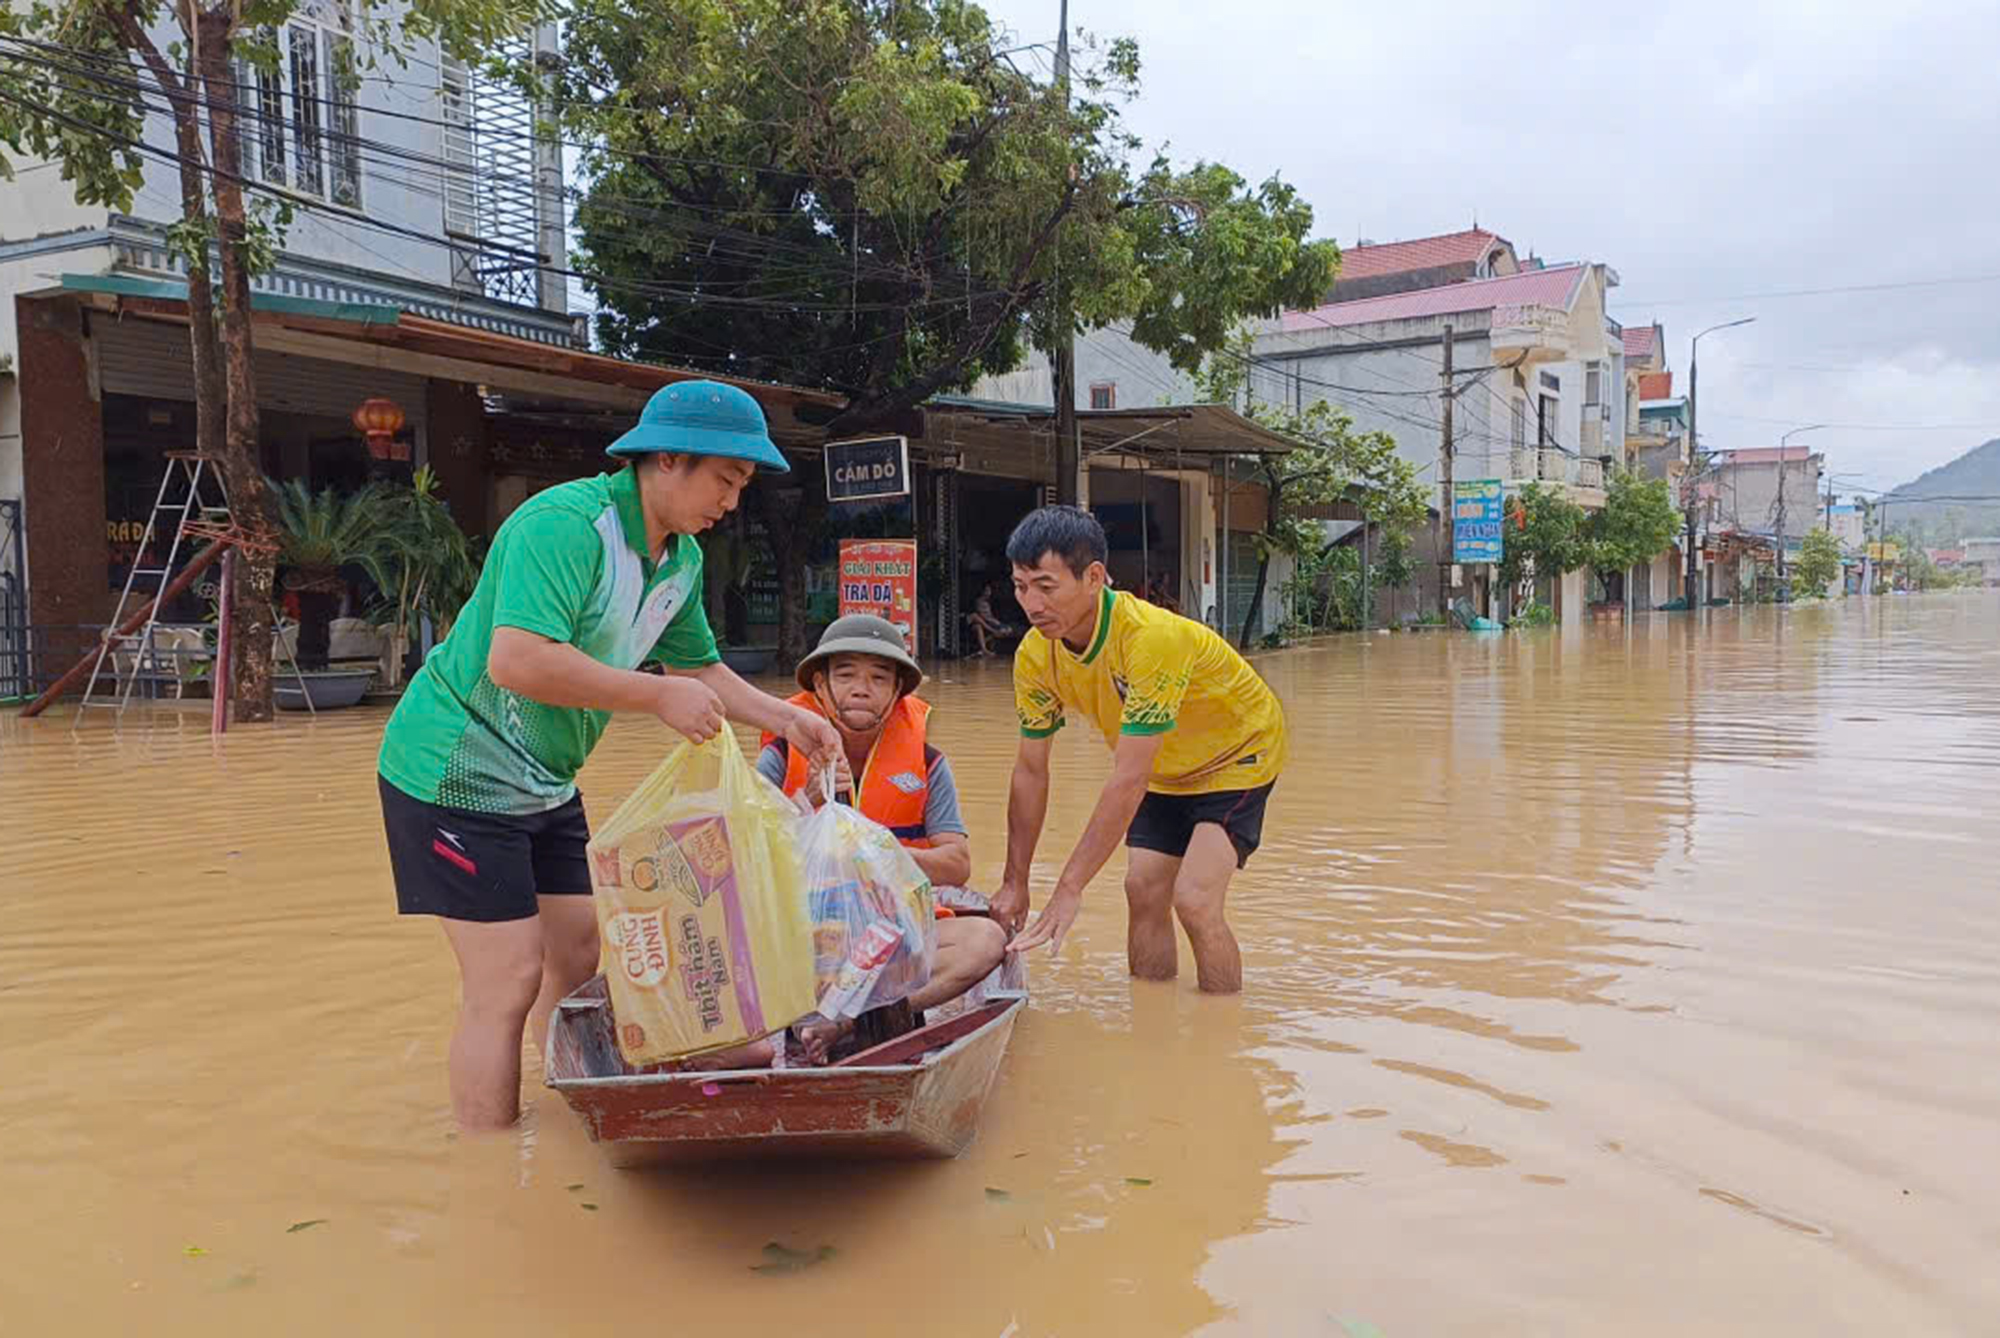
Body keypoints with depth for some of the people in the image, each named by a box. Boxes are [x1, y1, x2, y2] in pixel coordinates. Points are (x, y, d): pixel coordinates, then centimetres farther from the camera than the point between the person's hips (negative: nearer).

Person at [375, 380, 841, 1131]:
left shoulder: (683, 559, 5)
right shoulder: (566, 522, -25)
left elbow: (696, 666, 19)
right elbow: (518, 661, -37)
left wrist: (785, 719, 5)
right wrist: (658, 697, -29)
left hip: (546, 782, 9)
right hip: (462, 773, -9)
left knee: (579, 958, 13)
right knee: (507, 983, -8)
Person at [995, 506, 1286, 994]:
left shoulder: (1152, 638, -40)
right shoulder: (1035, 656, -18)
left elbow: (1128, 780, -39)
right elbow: (1030, 772, -8)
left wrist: (1069, 889, -37)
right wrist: (1015, 883, -5)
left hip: (1238, 755, -6)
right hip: (1163, 769, 6)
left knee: (1194, 899, -18)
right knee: (1143, 891, -2)